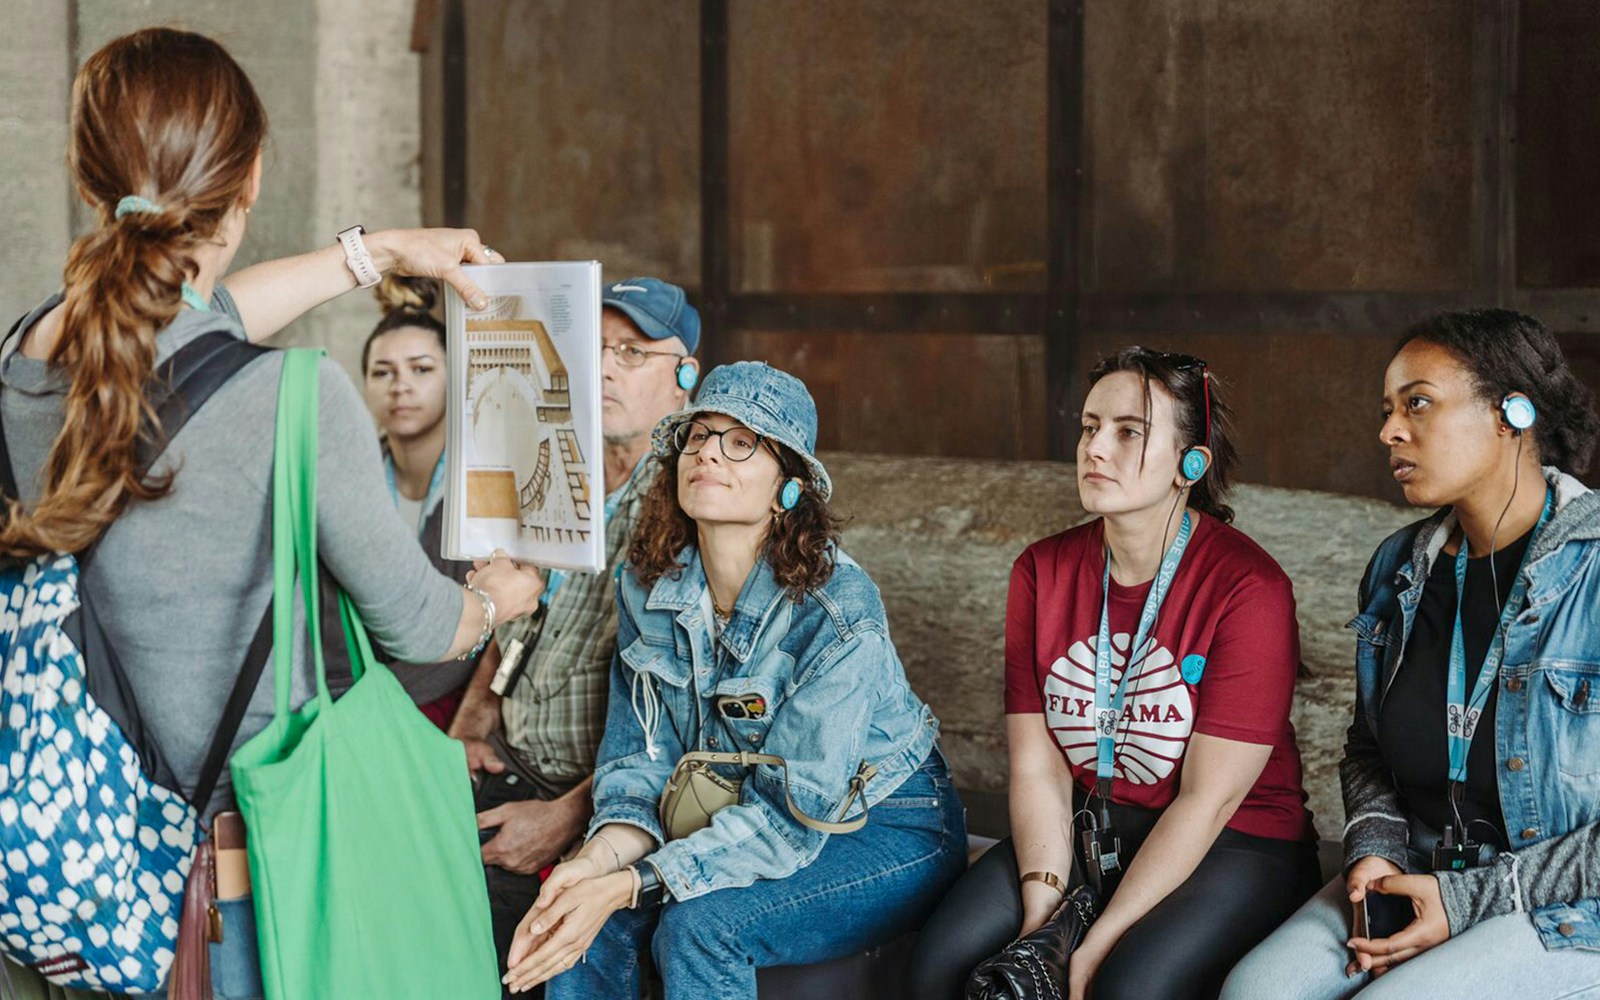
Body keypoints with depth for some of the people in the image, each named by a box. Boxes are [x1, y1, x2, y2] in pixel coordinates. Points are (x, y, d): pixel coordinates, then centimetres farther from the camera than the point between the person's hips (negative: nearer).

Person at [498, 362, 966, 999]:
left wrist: (626, 885, -33)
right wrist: (597, 860, -24)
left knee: (698, 923, -29)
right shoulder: (649, 587, -6)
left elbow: (790, 817, -26)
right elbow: (641, 758, -3)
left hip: (887, 834, -5)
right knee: (581, 918, -18)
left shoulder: (838, 612, -26)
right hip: (736, 815, 5)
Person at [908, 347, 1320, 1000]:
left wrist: (1097, 947, -21)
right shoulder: (1041, 571, 1)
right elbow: (1038, 766, -2)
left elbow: (1209, 799, -17)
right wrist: (1041, 908, -17)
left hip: (1230, 844, -4)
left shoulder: (1250, 587, -15)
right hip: (1082, 834, 5)